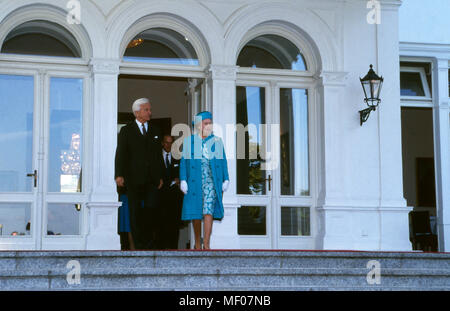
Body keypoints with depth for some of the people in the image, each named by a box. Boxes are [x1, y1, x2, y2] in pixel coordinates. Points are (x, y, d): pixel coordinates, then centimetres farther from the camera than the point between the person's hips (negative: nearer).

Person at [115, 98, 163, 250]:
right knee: (135, 213, 2)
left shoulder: (154, 131, 15)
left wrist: (160, 176, 11)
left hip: (152, 180, 3)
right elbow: (120, 154, -3)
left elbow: (157, 155, 17)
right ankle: (139, 245, 9)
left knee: (151, 211, -2)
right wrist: (119, 175, -14)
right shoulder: (126, 131, 3)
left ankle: (150, 245, 8)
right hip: (134, 179, -3)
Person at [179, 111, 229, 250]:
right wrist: (183, 180, -4)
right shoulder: (189, 141, 6)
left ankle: (206, 244, -15)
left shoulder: (217, 142, 7)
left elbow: (223, 162, 9)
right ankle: (197, 244, 18)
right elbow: (183, 162, 4)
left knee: (208, 210, -13)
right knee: (196, 212, 5)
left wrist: (225, 180, 3)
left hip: (211, 181, 0)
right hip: (194, 181, 1)